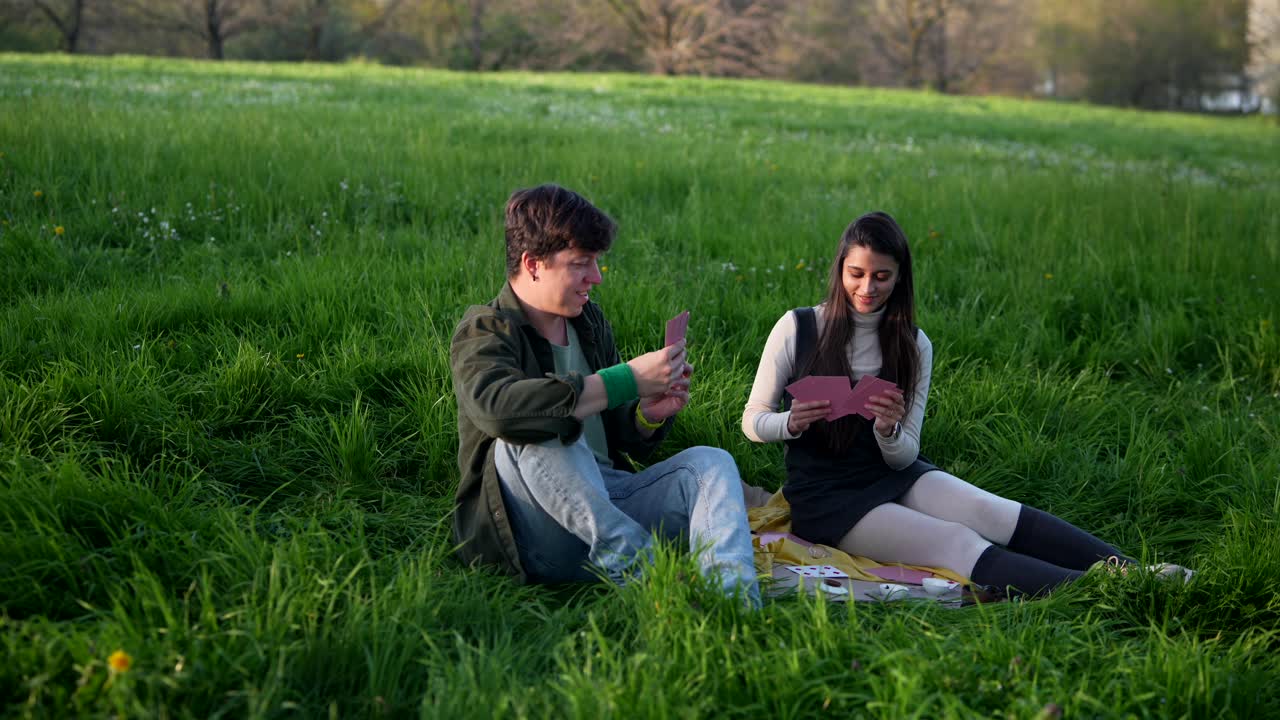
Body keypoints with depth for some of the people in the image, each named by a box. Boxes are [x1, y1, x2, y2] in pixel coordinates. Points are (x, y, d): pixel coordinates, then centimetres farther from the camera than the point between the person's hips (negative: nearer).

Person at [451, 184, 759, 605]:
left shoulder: (590, 322, 16)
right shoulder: (485, 331, -6)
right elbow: (498, 408, -32)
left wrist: (649, 415, -3)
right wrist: (628, 380, -27)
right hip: (535, 536, -6)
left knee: (709, 462, -15)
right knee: (534, 434, -33)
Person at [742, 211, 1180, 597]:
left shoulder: (913, 346, 3)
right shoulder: (796, 328, -5)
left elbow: (904, 457, 2)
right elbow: (751, 422, 0)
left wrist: (889, 430, -22)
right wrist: (791, 423, -23)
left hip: (896, 478, 4)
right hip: (826, 498, -4)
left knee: (994, 513, -26)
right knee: (957, 543, -28)